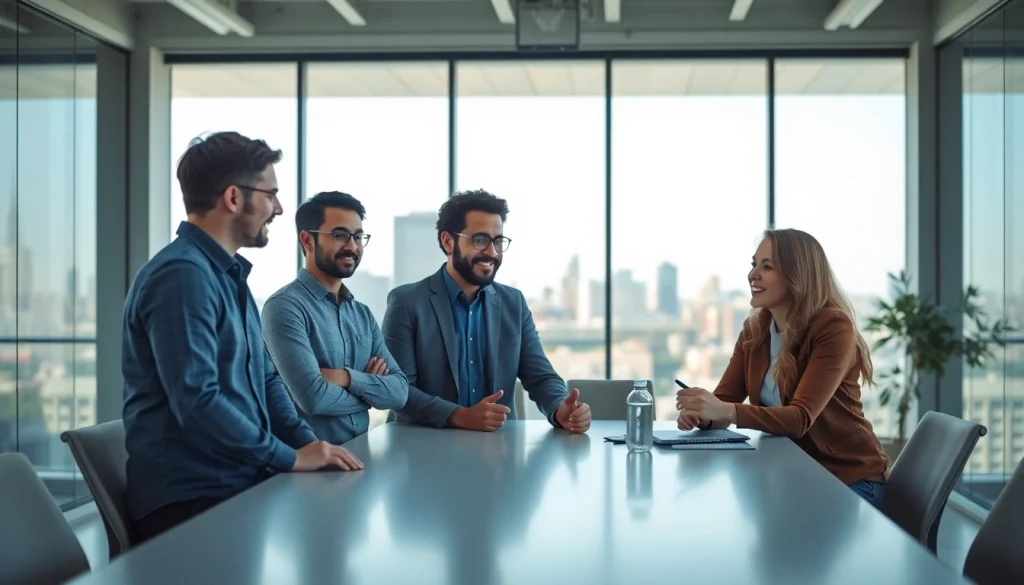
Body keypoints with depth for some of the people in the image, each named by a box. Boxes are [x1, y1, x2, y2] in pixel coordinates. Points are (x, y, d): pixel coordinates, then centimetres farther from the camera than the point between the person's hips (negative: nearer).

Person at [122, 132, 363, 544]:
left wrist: (307, 443, 3)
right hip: (192, 501, -9)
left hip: (238, 484, 9)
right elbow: (196, 402, -25)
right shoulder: (183, 275, -16)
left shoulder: (228, 274, 16)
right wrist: (291, 457, -15)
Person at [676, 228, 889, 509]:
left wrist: (727, 412, -42)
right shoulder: (754, 329, 2)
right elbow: (724, 401, -3)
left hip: (850, 480, -5)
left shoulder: (833, 327, -19)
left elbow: (801, 417, -28)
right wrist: (699, 412, -27)